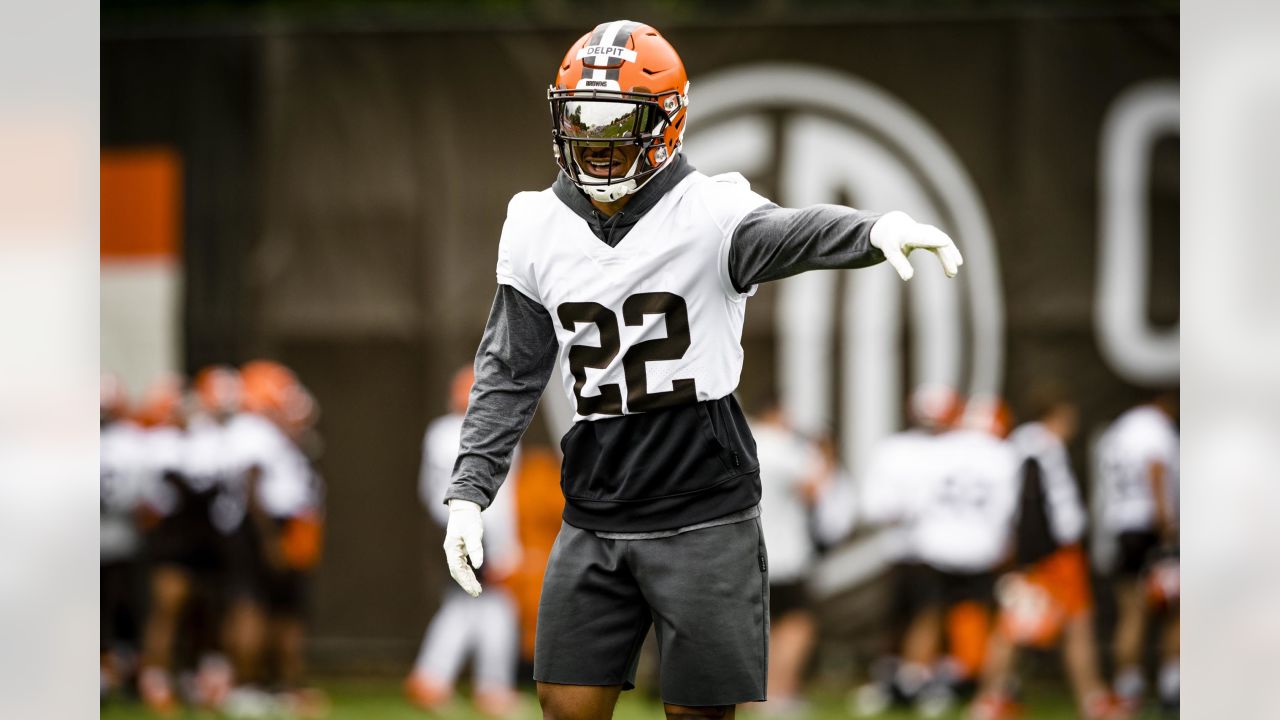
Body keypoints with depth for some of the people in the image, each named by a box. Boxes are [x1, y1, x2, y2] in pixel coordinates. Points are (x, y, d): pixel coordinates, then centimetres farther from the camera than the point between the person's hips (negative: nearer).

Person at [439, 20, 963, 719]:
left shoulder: (708, 212, -10)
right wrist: (469, 490, 2)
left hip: (703, 520, -4)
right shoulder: (536, 228, 5)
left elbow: (784, 235, -31)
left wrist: (878, 228, -53)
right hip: (594, 521, 4)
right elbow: (510, 373, 11)